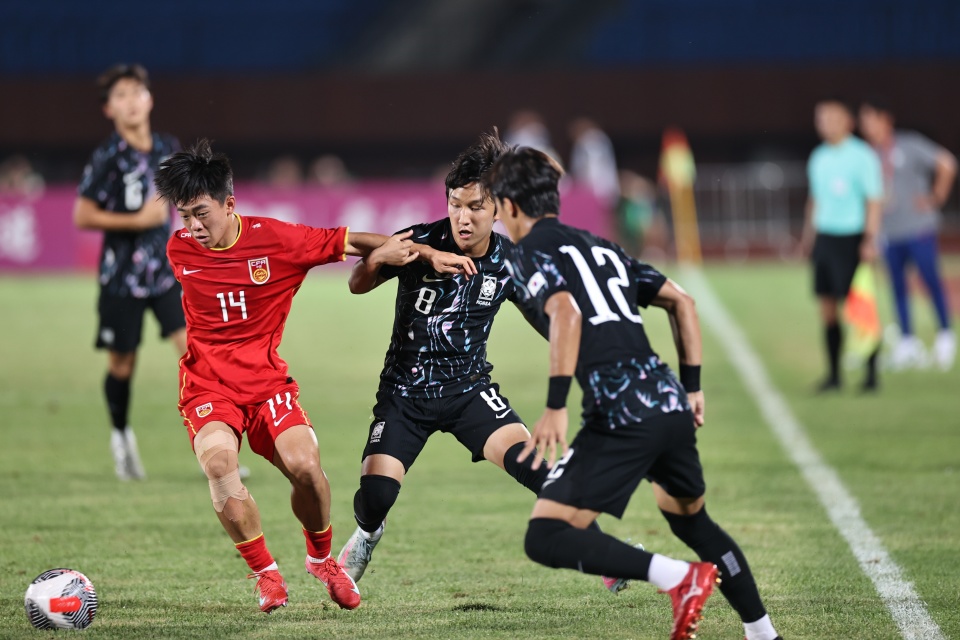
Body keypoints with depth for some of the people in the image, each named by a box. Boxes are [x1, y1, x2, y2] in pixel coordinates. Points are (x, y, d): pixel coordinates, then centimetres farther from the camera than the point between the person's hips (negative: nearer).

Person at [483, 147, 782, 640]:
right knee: (693, 522, 30)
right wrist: (691, 387, 27)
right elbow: (681, 302, 25)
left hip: (621, 417, -8)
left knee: (546, 539, -8)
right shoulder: (600, 247, 26)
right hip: (673, 406, 8)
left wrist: (555, 408, -20)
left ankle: (679, 578, -21)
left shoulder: (529, 254, 3)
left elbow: (566, 313, -17)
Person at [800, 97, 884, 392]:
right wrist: (807, 236, 18)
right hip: (824, 239, 6)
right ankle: (834, 374, 11)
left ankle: (871, 373, 1)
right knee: (827, 308, 5)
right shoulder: (818, 158, 13)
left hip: (850, 240, -6)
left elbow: (874, 201, -8)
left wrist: (870, 240, -15)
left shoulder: (862, 156, -6)